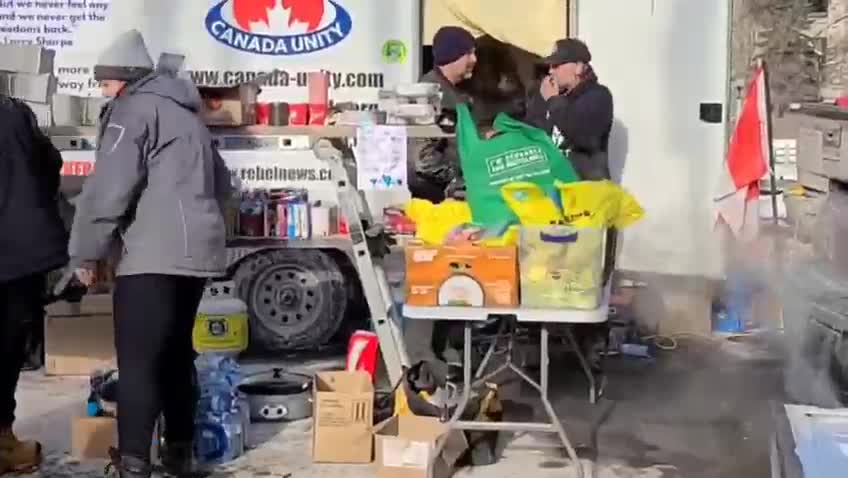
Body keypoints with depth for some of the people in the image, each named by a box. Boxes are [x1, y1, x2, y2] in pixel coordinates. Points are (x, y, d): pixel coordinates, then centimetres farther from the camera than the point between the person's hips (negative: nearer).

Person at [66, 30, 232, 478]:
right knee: (177, 354, 17)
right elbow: (221, 184, 31)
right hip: (195, 251, 9)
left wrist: (84, 252, -7)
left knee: (138, 362, -7)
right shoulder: (184, 114, 24)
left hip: (152, 255, -9)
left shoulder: (134, 109, -3)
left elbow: (108, 187, -14)